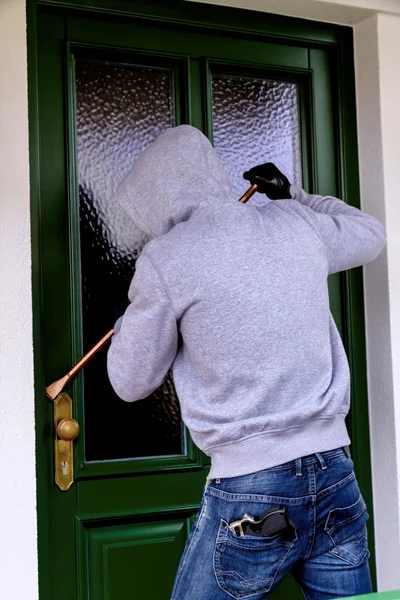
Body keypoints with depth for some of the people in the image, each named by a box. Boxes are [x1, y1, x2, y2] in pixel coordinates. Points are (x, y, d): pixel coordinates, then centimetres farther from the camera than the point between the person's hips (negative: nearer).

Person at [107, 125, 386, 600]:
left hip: (250, 492, -4)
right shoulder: (295, 222, 6)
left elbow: (131, 383, 3)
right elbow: (370, 234, 28)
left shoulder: (165, 258, -7)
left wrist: (132, 316, 20)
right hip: (336, 478, 5)